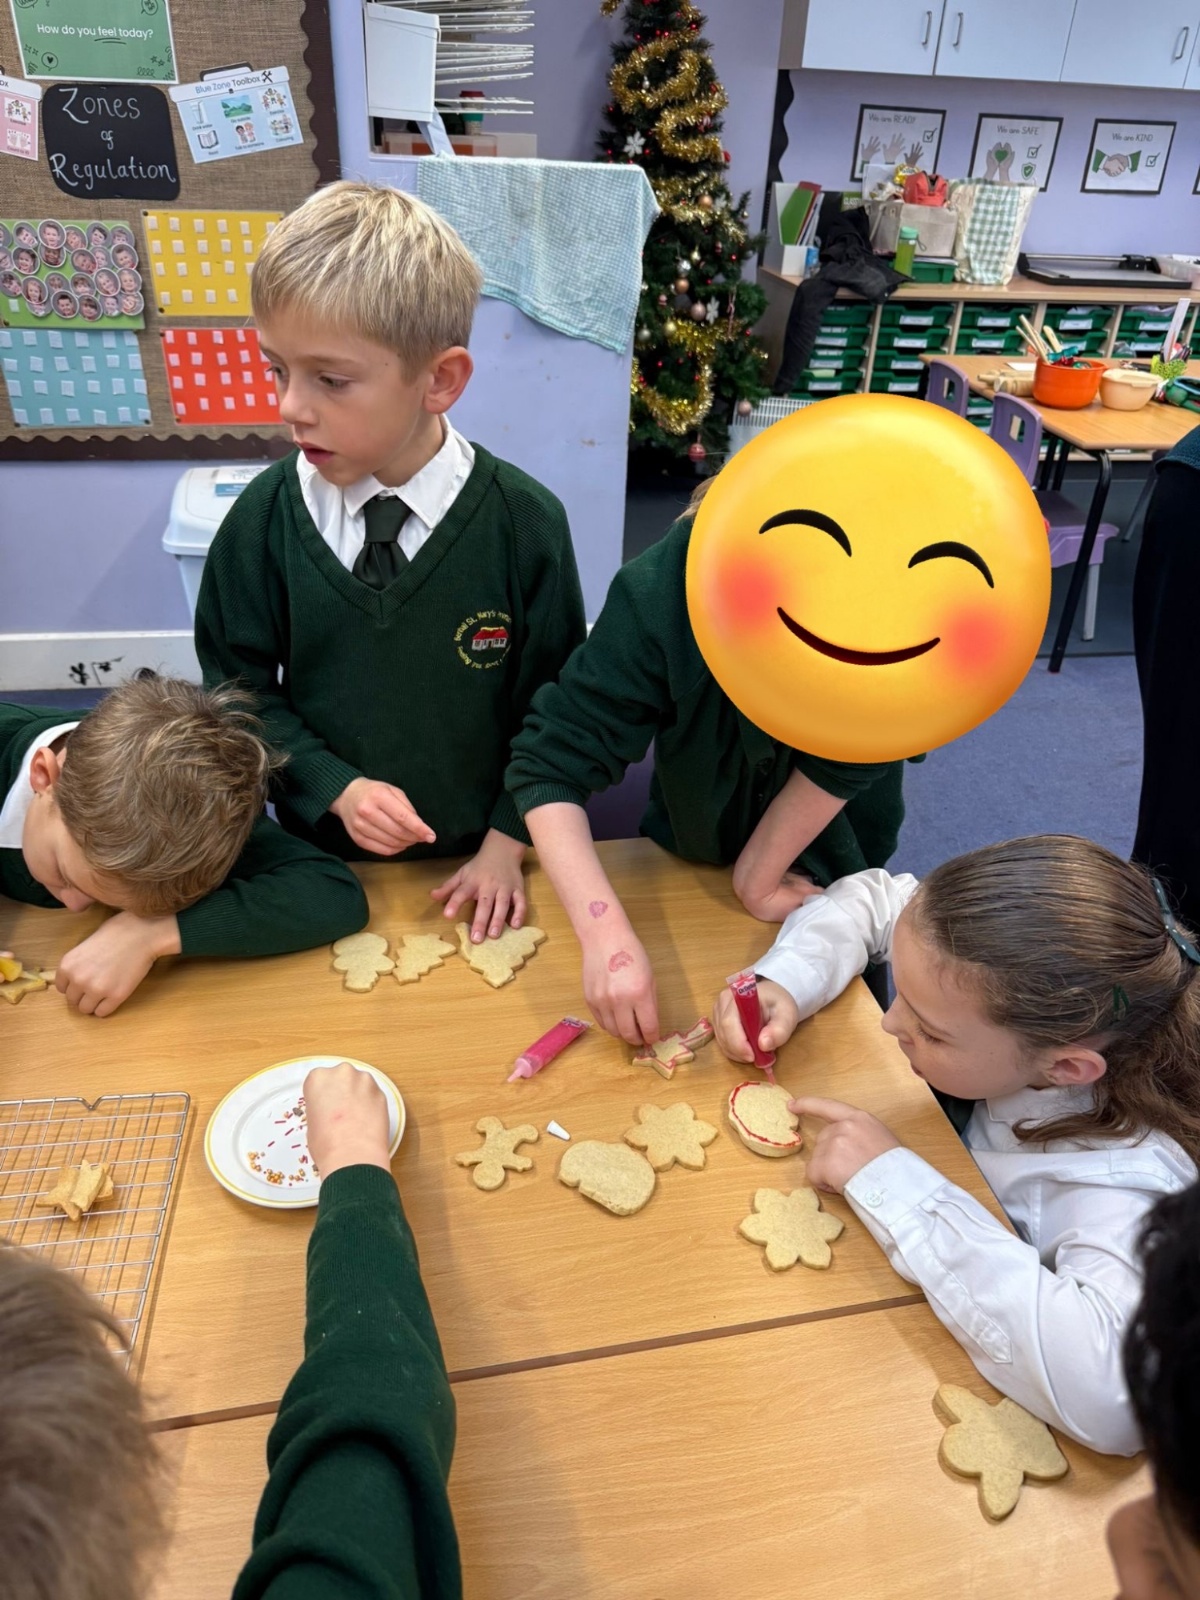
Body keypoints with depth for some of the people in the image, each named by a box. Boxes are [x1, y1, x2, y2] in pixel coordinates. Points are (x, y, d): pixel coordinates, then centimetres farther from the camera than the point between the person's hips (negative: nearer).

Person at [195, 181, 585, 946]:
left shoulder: (525, 521, -16)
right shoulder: (265, 517, -12)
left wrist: (510, 837, -8)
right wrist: (335, 788, -15)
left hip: (475, 861, -1)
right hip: (322, 854, 2)